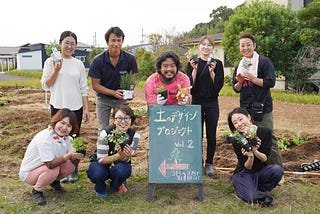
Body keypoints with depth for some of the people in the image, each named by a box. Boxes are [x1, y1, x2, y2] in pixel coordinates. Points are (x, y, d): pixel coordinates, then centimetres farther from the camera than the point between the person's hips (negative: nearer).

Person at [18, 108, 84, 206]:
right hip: (29, 172, -6)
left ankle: (54, 182, 12)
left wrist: (77, 156, -33)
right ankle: (37, 190, -5)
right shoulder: (44, 138, -31)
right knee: (53, 170, -34)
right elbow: (50, 164, -35)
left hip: (47, 168, 7)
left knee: (71, 164, -16)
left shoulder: (65, 137, -9)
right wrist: (68, 155, -45)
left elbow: (73, 162, -11)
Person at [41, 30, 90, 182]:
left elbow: (84, 89, 7)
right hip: (58, 107, -2)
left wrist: (86, 108, 2)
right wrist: (56, 70, -14)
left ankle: (73, 171, 20)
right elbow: (46, 85, -2)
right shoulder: (51, 61, 0)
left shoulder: (79, 64, 6)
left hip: (76, 107, 2)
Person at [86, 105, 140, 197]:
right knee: (97, 173, -35)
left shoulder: (134, 135, -20)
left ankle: (116, 186, 5)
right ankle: (100, 188, 5)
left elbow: (126, 160, -17)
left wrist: (127, 156, -43)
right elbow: (101, 159, -23)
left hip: (120, 165, 2)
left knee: (121, 170, -34)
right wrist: (118, 155, -41)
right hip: (102, 163, -1)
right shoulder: (105, 134, -27)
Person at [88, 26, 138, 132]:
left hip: (122, 99, 1)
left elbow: (131, 78, 0)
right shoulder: (98, 61, -17)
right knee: (103, 130, 6)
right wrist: (113, 92, -25)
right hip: (103, 99, 0)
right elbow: (95, 85, -12)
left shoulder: (130, 59, -14)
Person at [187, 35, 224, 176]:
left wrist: (211, 72, -15)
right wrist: (194, 69, -14)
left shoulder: (217, 63, 3)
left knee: (211, 135, 4)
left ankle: (209, 164, 18)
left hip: (212, 103, 0)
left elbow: (219, 85, -3)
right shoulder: (193, 63, 4)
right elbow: (190, 84, -3)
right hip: (196, 102, 0)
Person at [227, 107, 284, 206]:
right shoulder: (236, 141, -16)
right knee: (251, 197, -31)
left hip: (261, 171, 3)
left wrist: (255, 151, -32)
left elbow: (265, 159, -11)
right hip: (243, 173, -3)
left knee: (277, 169, -30)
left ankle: (258, 189, -7)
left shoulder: (265, 132, -13)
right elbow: (247, 168, -14)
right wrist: (250, 156, -35)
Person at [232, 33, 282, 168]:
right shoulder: (239, 65, 14)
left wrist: (252, 78, -17)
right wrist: (240, 82, -6)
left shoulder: (264, 62, -3)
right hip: (245, 109, 6)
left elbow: (271, 82, -12)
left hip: (262, 108, -6)